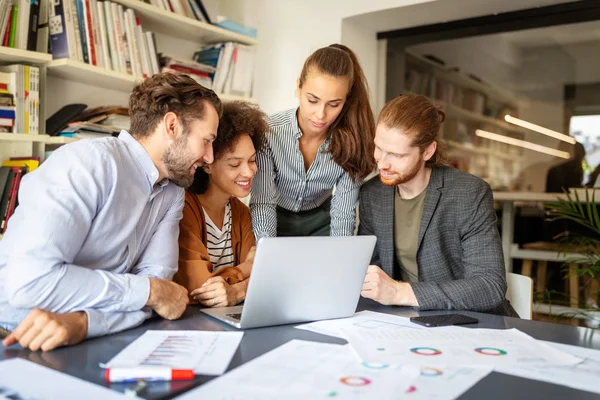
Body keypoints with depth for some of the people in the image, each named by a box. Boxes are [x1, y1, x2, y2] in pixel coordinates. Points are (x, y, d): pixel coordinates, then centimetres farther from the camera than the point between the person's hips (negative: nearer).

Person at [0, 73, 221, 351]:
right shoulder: (89, 162, -17)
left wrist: (82, 320, -24)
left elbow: (156, 277, -7)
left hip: (90, 342, 5)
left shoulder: (173, 194, 3)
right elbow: (29, 280, -26)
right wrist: (151, 291, -19)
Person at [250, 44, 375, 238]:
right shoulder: (269, 132, -23)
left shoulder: (350, 141, -18)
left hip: (320, 224, 3)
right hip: (276, 222, -2)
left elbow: (343, 215, -15)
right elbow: (262, 204, -25)